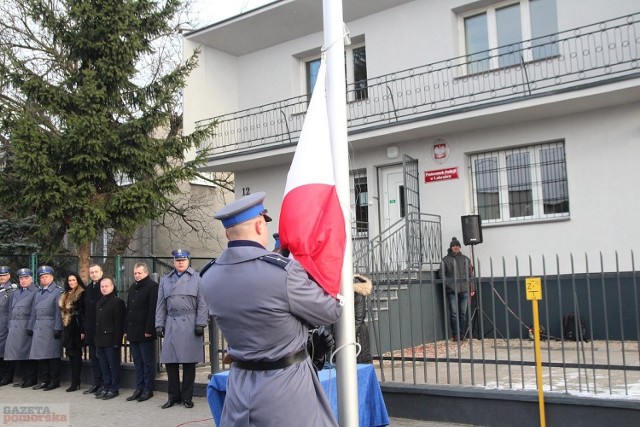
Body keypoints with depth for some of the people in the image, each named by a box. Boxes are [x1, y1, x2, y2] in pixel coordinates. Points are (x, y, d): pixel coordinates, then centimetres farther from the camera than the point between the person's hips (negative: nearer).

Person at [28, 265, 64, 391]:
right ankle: (45, 380, 15)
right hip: (38, 328, 6)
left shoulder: (58, 291, -2)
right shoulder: (38, 294, 20)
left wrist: (57, 328, -15)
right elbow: (34, 312, 20)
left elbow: (59, 311, -9)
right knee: (40, 355, 6)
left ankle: (54, 381, 4)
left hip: (51, 328, -6)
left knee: (53, 355, -3)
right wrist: (30, 327, 12)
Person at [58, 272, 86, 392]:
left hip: (76, 328, -8)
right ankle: (75, 381, 15)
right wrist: (63, 330, 13)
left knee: (76, 354, -3)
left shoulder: (82, 294, -8)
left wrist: (83, 330, -16)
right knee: (71, 355, 9)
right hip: (67, 329, 8)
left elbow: (83, 313, -12)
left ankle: (75, 382, 1)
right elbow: (63, 312, 17)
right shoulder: (66, 295, 16)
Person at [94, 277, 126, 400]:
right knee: (104, 366, 12)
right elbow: (97, 322, 18)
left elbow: (119, 323, -13)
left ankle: (114, 388, 7)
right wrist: (96, 339, 12)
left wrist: (116, 341, -17)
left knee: (114, 365, 0)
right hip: (100, 341, 8)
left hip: (111, 340, -7)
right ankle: (106, 387, 21)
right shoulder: (99, 302, 17)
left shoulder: (117, 302, -8)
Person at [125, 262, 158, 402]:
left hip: (145, 333, -8)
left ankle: (148, 389, 7)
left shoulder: (152, 287, -7)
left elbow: (153, 310, -14)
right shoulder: (132, 288, 18)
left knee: (147, 362, 0)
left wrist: (149, 330, -19)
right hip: (133, 332, 8)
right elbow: (128, 309, 19)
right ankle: (139, 389, 16)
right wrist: (126, 329, 12)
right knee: (138, 362, 11)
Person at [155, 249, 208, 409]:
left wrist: (200, 324, -9)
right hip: (171, 325, 3)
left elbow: (202, 303, -1)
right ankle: (173, 396, 18)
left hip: (190, 325, -3)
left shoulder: (197, 277, 4)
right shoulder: (165, 279, 15)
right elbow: (161, 305, 13)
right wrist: (159, 324, 5)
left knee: (189, 362, 2)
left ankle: (187, 396, 14)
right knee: (170, 361, 4)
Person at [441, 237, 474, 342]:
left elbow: (470, 274, 14)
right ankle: (455, 334, 0)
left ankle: (462, 334, 11)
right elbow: (442, 274, 3)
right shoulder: (446, 259, 6)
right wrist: (446, 285, -10)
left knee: (463, 313, 5)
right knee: (454, 313, -4)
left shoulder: (465, 259, 13)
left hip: (464, 289, 2)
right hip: (452, 290, -2)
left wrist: (471, 288, 9)